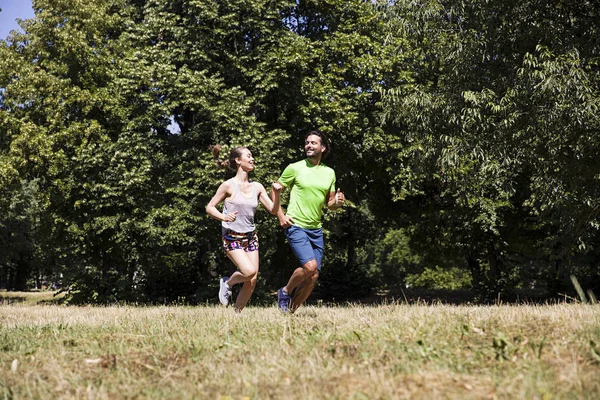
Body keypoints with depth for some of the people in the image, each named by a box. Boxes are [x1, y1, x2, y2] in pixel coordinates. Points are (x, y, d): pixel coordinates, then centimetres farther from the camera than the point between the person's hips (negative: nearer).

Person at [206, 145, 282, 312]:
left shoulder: (257, 187, 6)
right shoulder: (229, 185, -7)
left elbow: (273, 210, 7)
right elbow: (210, 207, -5)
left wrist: (276, 194, -11)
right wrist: (223, 217, -23)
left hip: (250, 237, 5)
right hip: (232, 237, -5)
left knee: (252, 281, -1)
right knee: (249, 271, -23)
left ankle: (237, 313, 14)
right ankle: (227, 282, 7)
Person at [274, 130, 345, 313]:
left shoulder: (329, 173, 10)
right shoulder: (294, 168, -3)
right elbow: (275, 191, 4)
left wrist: (337, 202, -6)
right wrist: (280, 215, -7)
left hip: (316, 229, 5)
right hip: (296, 227, -5)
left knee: (313, 277, 2)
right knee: (310, 266, -22)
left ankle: (290, 310, 18)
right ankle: (285, 291, 5)